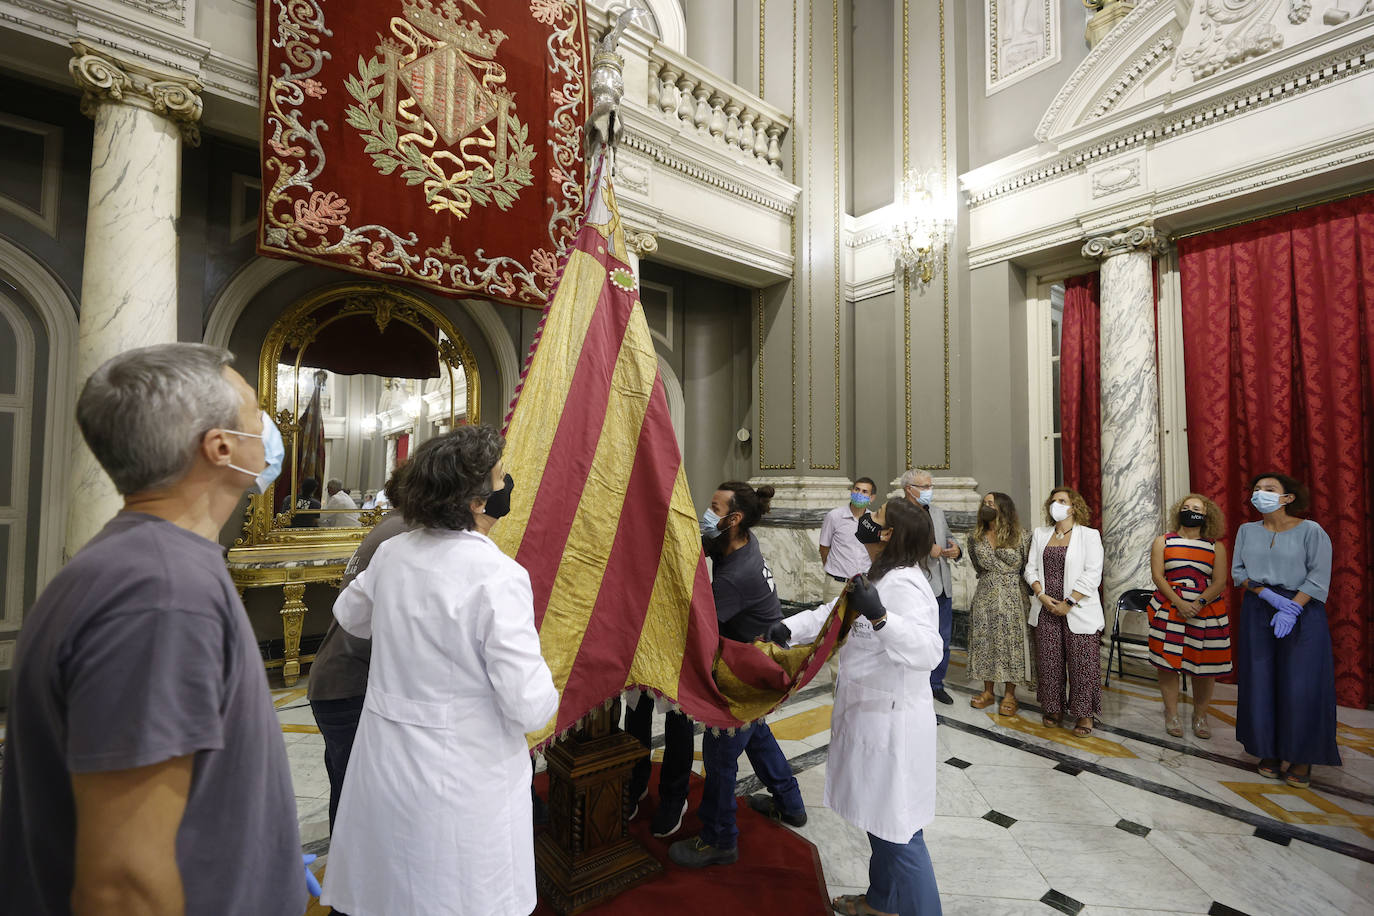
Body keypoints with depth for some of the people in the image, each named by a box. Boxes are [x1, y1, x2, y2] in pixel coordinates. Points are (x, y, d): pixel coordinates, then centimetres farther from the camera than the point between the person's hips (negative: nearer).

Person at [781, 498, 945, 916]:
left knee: (898, 827, 5)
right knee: (880, 818, 25)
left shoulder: (902, 585, -23)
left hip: (891, 721, -10)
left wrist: (878, 616, -50)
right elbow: (832, 613, 9)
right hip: (873, 714, 10)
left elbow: (928, 651, -36)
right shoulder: (883, 576, 9)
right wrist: (787, 628, -5)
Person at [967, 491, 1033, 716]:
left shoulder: (1021, 536, -6)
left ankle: (1010, 695, 15)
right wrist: (989, 580, 14)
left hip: (1012, 596, -4)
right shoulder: (977, 537, 6)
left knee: (1010, 641, 1)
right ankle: (988, 692, 19)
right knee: (984, 641, 6)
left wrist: (1009, 580, 0)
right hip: (985, 595, 4)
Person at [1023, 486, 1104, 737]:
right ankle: (1053, 708, 22)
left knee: (1082, 662, 0)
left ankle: (1084, 714, 15)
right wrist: (1042, 595, -6)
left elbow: (1092, 574, -9)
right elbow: (1031, 568, 10)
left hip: (1078, 611, -4)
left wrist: (1068, 603, -13)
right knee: (1049, 661, 8)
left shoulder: (1089, 535, -2)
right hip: (1046, 610, 4)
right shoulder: (1040, 535, 12)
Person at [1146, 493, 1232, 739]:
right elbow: (1157, 576, -3)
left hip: (1206, 610, 1)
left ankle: (1200, 716, 22)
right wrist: (1179, 603, -15)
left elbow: (1219, 582, -1)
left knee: (1204, 664, 4)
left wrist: (1198, 604, -16)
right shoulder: (1163, 541, 5)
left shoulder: (1216, 546, 6)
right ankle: (1172, 715, 14)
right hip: (1169, 608, -1)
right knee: (1168, 662, 1)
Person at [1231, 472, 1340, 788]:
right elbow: (1238, 571, 4)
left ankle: (1302, 759, 11)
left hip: (1302, 611, -3)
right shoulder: (1247, 531, 7)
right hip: (1258, 613, 3)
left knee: (1301, 686, -3)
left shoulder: (1310, 530, -3)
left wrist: (1293, 608, -18)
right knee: (1261, 683, 4)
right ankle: (1270, 752, 16)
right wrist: (1269, 595, -11)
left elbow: (1319, 576, -8)